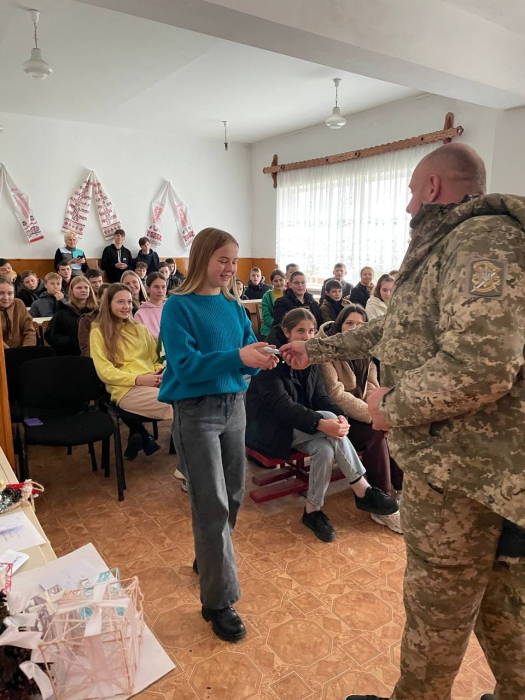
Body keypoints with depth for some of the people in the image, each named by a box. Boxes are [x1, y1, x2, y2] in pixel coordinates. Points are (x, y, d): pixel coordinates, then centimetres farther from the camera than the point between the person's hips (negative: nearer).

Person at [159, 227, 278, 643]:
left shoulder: (234, 306, 8)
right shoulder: (179, 307, -10)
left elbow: (250, 352, 7)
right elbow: (186, 364, -19)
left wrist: (263, 359, -16)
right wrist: (237, 357, -30)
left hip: (234, 406, 6)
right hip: (196, 412, -6)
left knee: (233, 495, 16)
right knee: (213, 506, -3)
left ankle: (210, 558, 42)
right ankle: (219, 601, 11)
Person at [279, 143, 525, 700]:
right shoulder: (445, 248, 15)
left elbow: (479, 366, -32)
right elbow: (393, 330, 23)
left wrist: (392, 405, -16)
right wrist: (317, 350, 27)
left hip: (461, 468, -9)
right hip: (480, 463, 9)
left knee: (436, 611, 12)